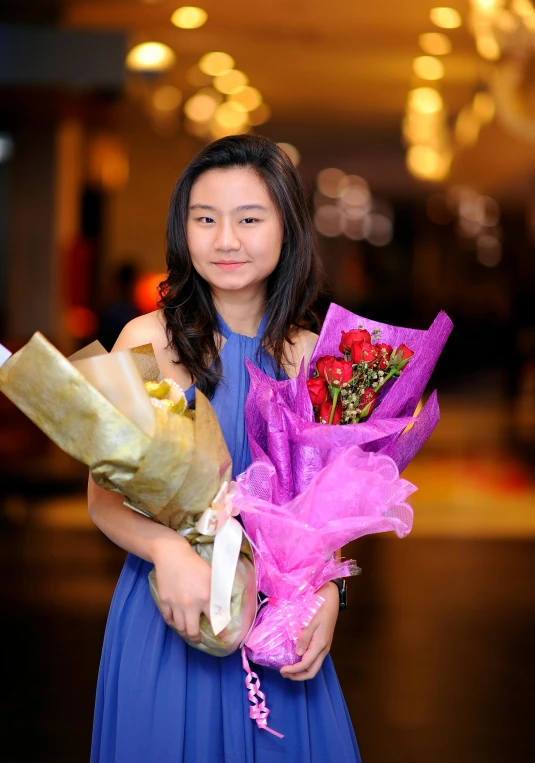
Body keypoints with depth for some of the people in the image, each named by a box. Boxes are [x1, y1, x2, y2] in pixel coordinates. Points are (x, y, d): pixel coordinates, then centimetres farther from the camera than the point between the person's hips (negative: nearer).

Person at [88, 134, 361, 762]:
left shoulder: (309, 356, 0)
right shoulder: (150, 340, -9)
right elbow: (105, 499, -10)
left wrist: (327, 591, -8)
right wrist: (170, 550, -29)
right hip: (169, 614, -3)